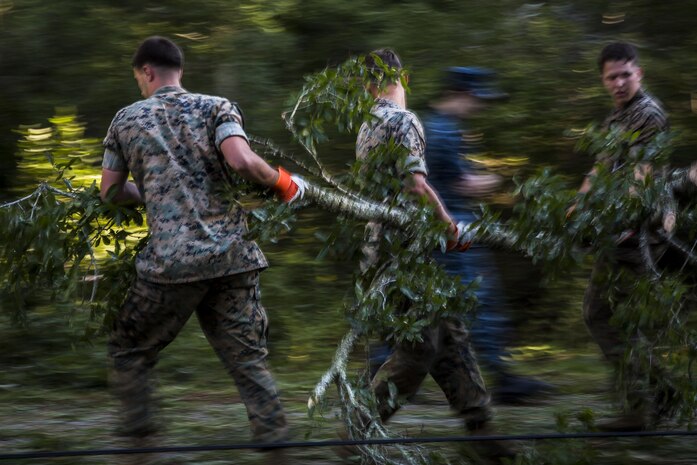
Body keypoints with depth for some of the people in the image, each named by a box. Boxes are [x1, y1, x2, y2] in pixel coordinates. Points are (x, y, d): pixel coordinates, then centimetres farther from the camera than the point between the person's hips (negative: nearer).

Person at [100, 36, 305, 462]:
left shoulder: (127, 120, 10)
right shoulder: (216, 107, 7)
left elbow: (110, 192, 15)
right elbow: (241, 160, -12)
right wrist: (284, 183, 3)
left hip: (171, 263, -1)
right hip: (231, 255, 1)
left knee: (130, 354, 16)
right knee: (248, 359, 8)